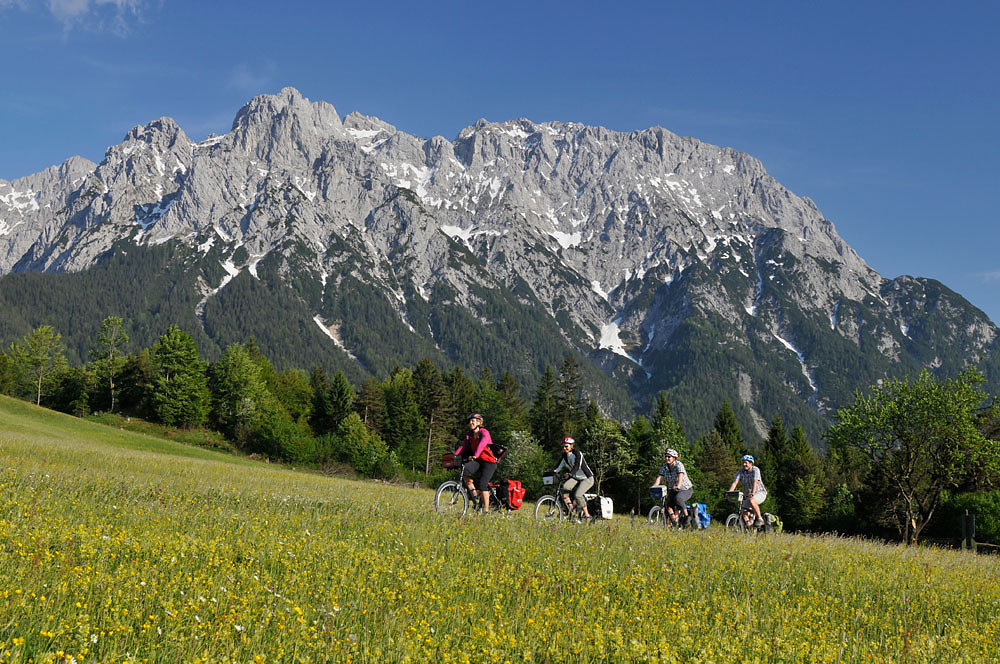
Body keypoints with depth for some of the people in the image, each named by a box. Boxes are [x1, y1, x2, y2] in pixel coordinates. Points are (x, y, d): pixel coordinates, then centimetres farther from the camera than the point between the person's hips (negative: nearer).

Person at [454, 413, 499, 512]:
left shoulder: (484, 432, -9)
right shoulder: (469, 435, 10)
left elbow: (482, 444, -27)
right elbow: (462, 446, 0)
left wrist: (475, 456, -42)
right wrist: (455, 456, -17)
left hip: (489, 461, -5)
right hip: (477, 461, 5)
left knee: (482, 485, -18)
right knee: (465, 468, -25)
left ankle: (486, 510, -10)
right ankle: (473, 489, -3)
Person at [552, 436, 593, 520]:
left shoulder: (578, 454, -18)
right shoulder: (564, 456, 3)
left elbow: (577, 466, -33)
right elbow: (559, 467, -1)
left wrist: (569, 474, -49)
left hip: (587, 478, -6)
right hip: (576, 478, 6)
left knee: (577, 495, -26)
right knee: (565, 486, -23)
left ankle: (586, 514, -14)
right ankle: (569, 506, -12)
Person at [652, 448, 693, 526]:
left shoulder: (679, 465, -19)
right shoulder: (664, 466, -3)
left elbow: (680, 475, -37)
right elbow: (660, 477, -14)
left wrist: (678, 486, -56)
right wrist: (654, 486, -33)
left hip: (686, 489, -6)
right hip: (673, 490, 6)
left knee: (678, 498, -34)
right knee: (669, 506, -10)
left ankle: (686, 516, -17)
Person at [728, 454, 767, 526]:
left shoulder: (755, 470, -15)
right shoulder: (741, 471, -2)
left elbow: (755, 482, -30)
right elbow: (735, 482, -12)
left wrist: (753, 493, -45)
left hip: (760, 493, -6)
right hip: (747, 495, 6)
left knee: (751, 500, -36)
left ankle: (760, 519, -24)